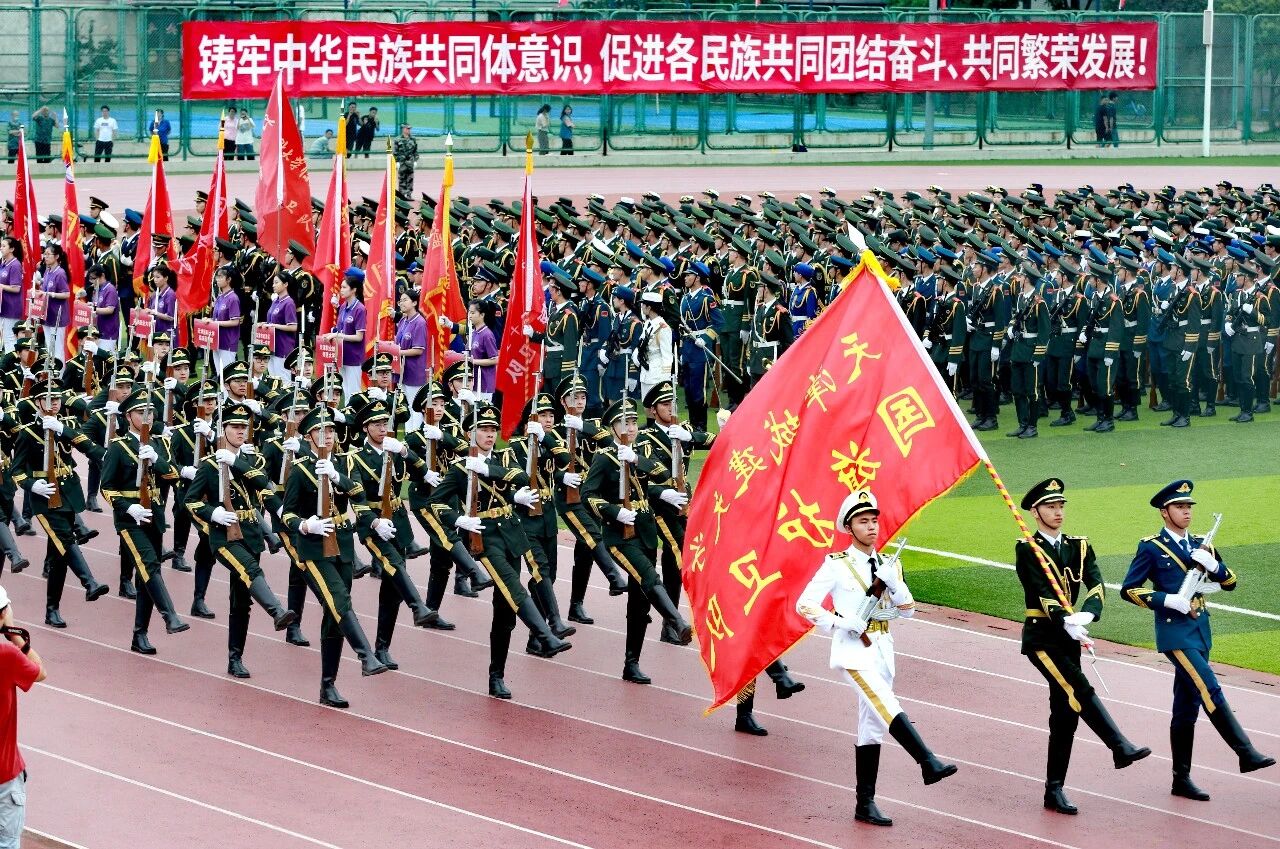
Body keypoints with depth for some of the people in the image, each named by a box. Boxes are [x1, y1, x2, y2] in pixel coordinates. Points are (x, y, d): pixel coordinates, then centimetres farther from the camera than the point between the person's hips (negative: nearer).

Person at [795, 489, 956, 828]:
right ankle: (929, 763, -37)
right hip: (852, 650, -6)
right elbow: (804, 605, -7)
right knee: (887, 707, -26)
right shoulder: (836, 565, -4)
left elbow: (908, 610, 8)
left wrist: (893, 581, -9)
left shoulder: (888, 566, 12)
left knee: (872, 725, 7)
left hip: (881, 648, 6)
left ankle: (865, 805, 10)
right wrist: (841, 622, -18)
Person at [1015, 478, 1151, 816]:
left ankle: (1054, 790, 10)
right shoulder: (1027, 550, -5)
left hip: (1069, 638, 6)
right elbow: (1042, 591, -19)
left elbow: (1096, 584, -5)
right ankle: (1121, 748, -26)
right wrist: (1066, 622, -34)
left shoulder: (1079, 547, 11)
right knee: (1079, 691, -24)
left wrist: (1086, 615, -26)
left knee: (1066, 713, 5)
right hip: (1041, 638, -6)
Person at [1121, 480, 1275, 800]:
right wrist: (1168, 600, -16)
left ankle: (1182, 779, 12)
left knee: (1187, 707, 8)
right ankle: (1246, 754, -19)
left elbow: (1230, 582, 12)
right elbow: (1129, 589, -5)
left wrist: (1212, 563, -8)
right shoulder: (1151, 547, -3)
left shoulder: (1200, 545, 14)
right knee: (1209, 690, -18)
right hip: (1175, 632, -6)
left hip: (1200, 630, 6)